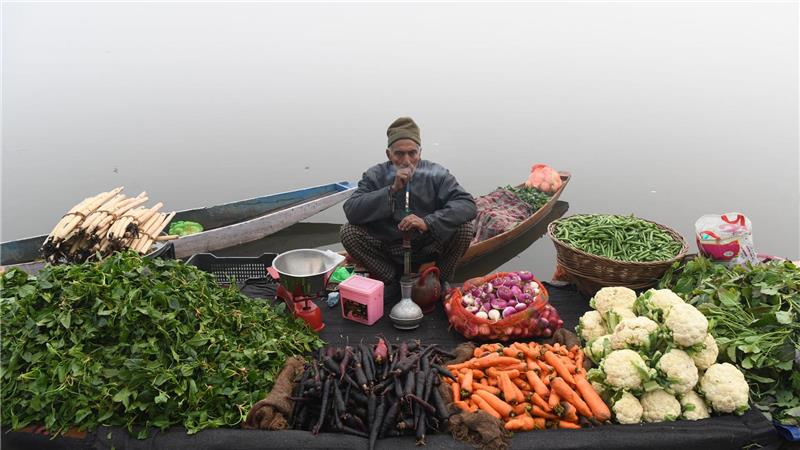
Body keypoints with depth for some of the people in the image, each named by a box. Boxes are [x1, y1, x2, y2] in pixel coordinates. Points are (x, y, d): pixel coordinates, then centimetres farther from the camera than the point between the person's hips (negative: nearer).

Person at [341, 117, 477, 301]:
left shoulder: (436, 174, -8)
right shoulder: (375, 176, -7)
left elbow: (468, 204, -20)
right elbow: (350, 210, -20)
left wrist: (428, 222, -34)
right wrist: (392, 190, -28)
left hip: (429, 251, -1)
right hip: (388, 251, 1)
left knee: (464, 229, -23)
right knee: (349, 232, -19)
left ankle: (439, 282, 3)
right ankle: (392, 282, -1)